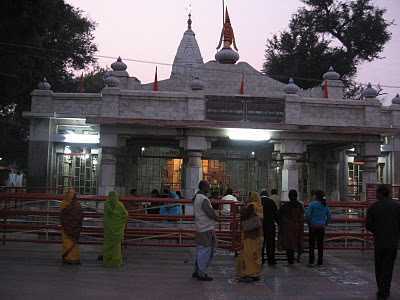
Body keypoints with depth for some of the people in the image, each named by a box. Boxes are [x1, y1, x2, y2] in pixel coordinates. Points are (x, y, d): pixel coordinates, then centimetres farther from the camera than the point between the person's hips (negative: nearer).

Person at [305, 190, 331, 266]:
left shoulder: (312, 203, -10)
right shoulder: (325, 205, 6)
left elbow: (307, 214, -15)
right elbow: (329, 216, 8)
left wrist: (309, 223, -1)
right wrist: (325, 224, 15)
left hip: (313, 226, -4)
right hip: (321, 227, 4)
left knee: (311, 244, 3)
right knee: (320, 244, 8)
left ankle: (311, 261, 0)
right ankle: (320, 262, 10)